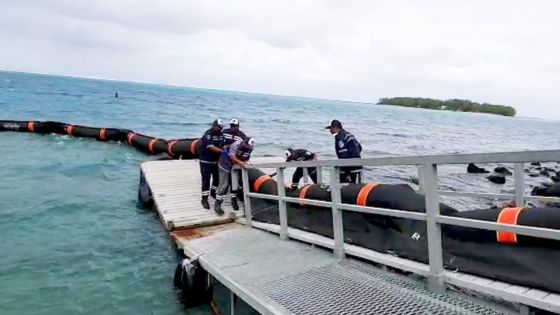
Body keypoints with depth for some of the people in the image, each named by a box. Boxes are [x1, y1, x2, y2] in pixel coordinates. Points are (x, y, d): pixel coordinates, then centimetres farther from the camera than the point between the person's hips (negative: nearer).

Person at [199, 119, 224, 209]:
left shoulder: (221, 135, 4)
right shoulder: (207, 134, -18)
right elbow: (211, 148, -28)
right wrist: (223, 152, -36)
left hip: (216, 161, 7)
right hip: (206, 161, -7)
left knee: (217, 178, 17)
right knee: (206, 180, -5)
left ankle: (213, 192, 39)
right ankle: (204, 199, 2)